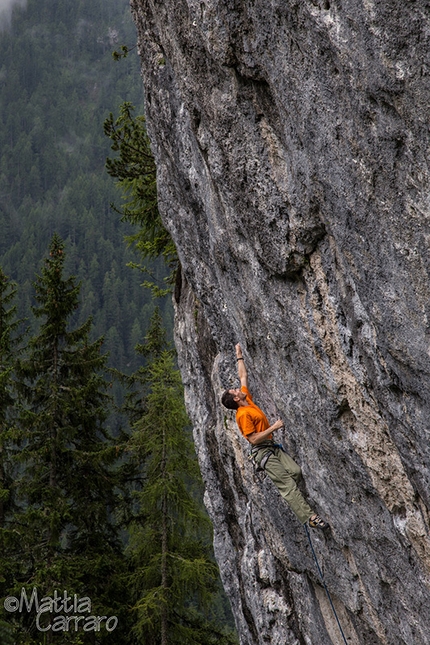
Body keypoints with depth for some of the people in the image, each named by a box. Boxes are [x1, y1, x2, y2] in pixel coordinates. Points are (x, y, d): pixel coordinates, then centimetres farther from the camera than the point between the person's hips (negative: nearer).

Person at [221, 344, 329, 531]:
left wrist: (239, 356, 26)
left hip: (273, 447, 9)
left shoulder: (247, 400, 11)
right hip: (262, 452, -9)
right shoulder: (243, 414, -15)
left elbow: (243, 376, 22)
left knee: (296, 471, -10)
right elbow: (253, 439, -20)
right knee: (288, 484, -15)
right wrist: (274, 427, -16)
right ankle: (310, 517, -21)